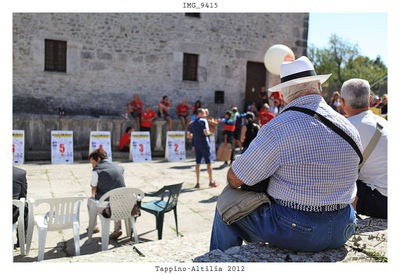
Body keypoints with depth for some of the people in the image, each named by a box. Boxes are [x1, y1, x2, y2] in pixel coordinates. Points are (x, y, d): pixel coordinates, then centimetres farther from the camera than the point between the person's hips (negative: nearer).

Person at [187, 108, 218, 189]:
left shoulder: (191, 124, 9)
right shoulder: (203, 121, -8)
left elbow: (188, 136, 9)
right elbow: (206, 133, -20)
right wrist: (209, 132, 2)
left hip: (196, 145, 5)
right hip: (205, 144, -5)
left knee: (198, 163, 8)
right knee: (208, 163, 3)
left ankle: (198, 183, 8)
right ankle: (211, 181, 8)